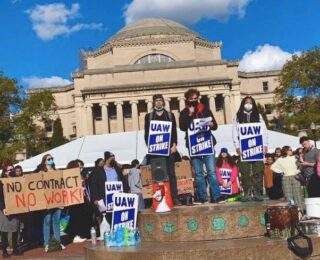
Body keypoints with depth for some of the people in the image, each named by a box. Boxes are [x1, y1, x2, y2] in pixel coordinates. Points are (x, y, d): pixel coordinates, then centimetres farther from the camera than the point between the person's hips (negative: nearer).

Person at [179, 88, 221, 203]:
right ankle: (203, 197, 8)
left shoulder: (205, 110, 9)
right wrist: (190, 114, -13)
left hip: (207, 143, 0)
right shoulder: (184, 113, 8)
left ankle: (216, 196, -3)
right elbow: (182, 127, -8)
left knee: (212, 171, -5)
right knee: (199, 173, 3)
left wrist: (212, 124, -14)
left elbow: (215, 125, 9)